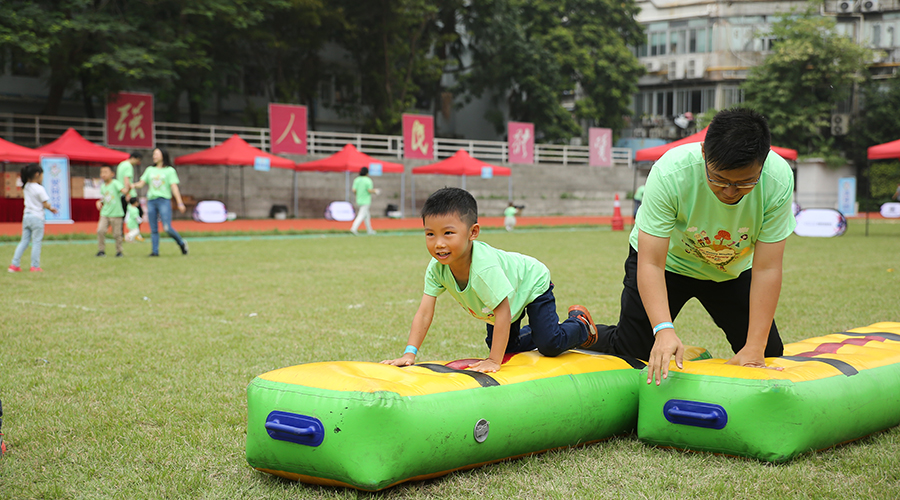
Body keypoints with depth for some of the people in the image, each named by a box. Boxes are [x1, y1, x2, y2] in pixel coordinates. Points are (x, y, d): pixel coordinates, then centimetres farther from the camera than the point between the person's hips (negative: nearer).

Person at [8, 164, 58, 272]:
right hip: (37, 217, -7)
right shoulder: (40, 189, -14)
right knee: (36, 242, 0)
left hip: (26, 216, 7)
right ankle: (35, 266, 3)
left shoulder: (26, 187, 6)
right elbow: (46, 204, -12)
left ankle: (14, 264, 9)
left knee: (24, 241, 11)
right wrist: (51, 208, 7)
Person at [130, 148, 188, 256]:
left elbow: (174, 187, -1)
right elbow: (141, 183, 10)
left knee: (167, 228, -13)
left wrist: (180, 203, -7)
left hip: (164, 200, -4)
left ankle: (181, 243, 7)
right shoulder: (150, 170, 16)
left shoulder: (169, 170, 4)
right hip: (151, 201, 4)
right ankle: (155, 251, 3)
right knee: (153, 229, 1)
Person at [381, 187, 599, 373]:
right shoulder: (437, 268, -28)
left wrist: (494, 361, -44)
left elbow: (503, 312, -44)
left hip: (532, 283, -6)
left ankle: (579, 324, 17)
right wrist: (409, 353, -36)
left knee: (549, 344, -13)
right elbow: (424, 313, -26)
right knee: (505, 345, 15)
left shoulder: (485, 267, -48)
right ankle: (534, 334, 43)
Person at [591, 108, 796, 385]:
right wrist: (663, 329, -52)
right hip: (668, 260, -2)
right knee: (631, 350, -7)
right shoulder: (669, 173, -38)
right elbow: (651, 263, -38)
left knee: (769, 355, -1)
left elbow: (766, 269, -28)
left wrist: (755, 347, -32)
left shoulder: (779, 179, -32)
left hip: (731, 269, 3)